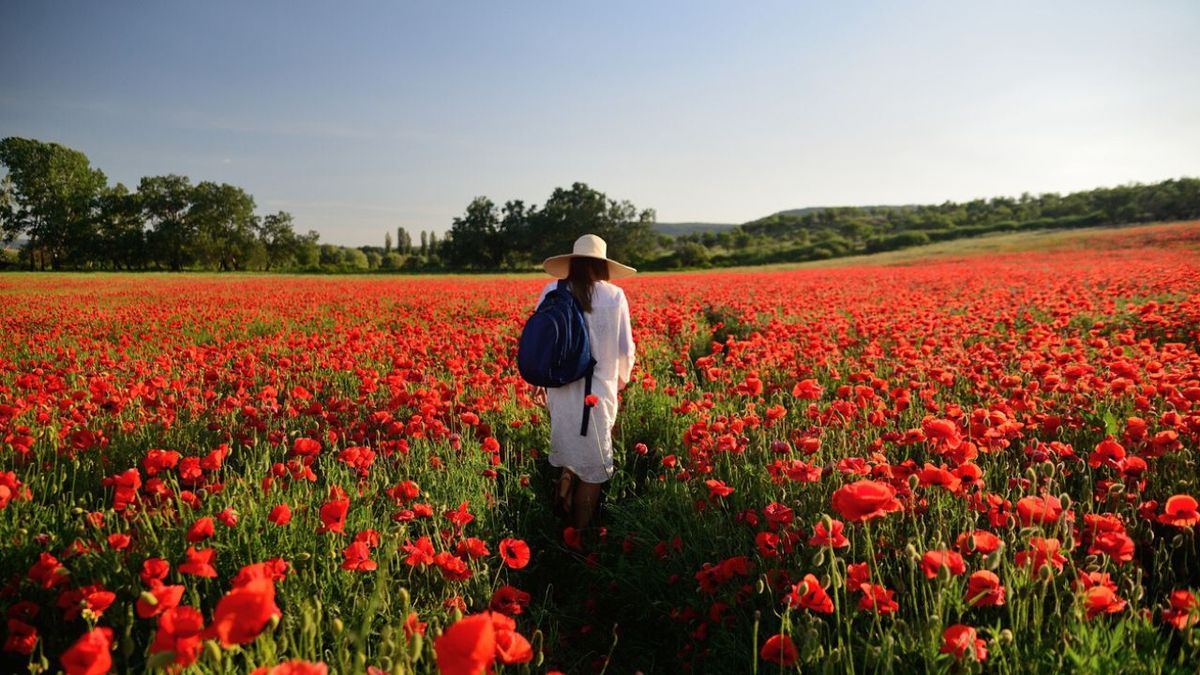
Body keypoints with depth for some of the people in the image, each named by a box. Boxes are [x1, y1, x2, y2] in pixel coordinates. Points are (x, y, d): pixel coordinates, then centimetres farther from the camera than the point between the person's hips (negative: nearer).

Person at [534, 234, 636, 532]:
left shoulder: (551, 292, -4)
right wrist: (622, 377, 19)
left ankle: (565, 477, 10)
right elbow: (625, 348, 0)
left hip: (560, 386, 2)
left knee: (570, 445, 31)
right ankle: (580, 529, 18)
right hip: (598, 389, -2)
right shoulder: (615, 296, -6)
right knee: (593, 463, 12)